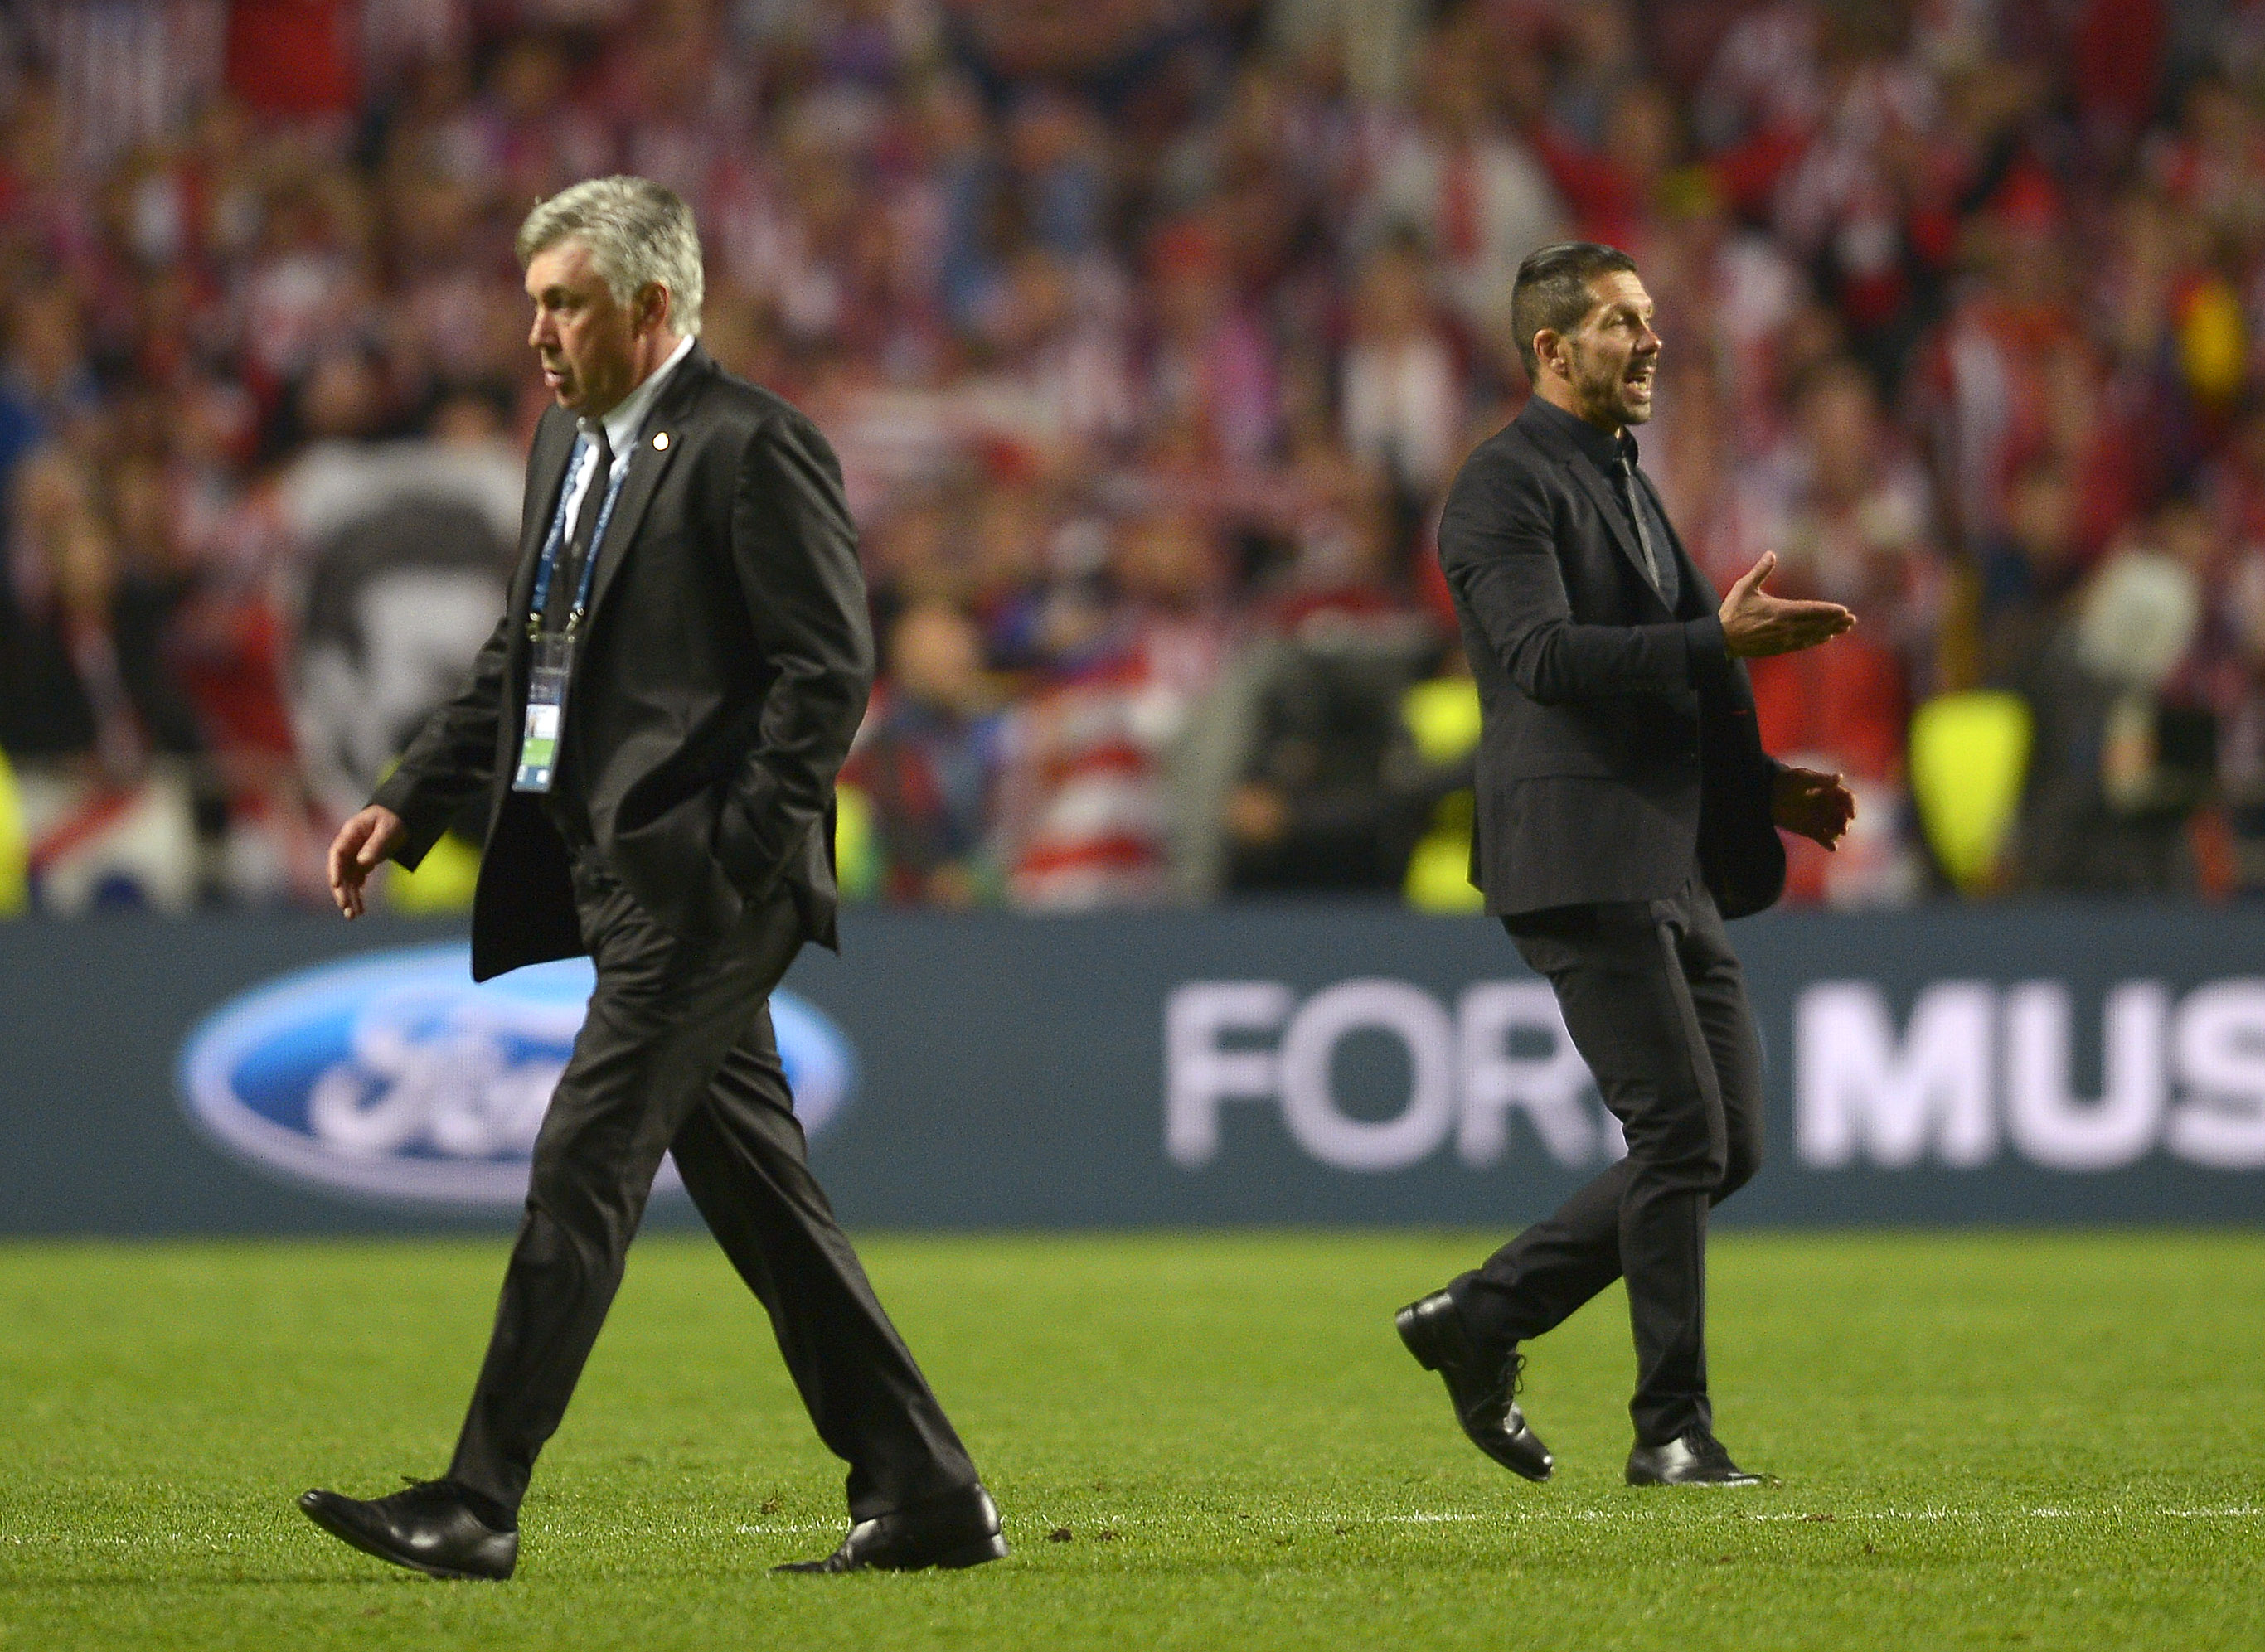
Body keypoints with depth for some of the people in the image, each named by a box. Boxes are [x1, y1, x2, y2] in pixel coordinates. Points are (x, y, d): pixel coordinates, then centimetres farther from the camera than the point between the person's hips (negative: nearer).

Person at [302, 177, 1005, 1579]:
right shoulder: (569, 443, 17)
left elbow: (829, 672, -14)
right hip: (622, 883, 9)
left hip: (701, 888, -9)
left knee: (584, 1170, -11)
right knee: (755, 1190, 10)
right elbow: (522, 659, 23)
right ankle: (926, 1494, 15)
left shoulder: (754, 447, -11)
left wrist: (728, 861, -19)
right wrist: (410, 805, 13)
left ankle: (479, 1503, -10)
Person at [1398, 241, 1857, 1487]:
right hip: (1579, 858, -9)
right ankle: (1671, 1430, -5)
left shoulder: (1624, 485, 23)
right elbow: (1545, 655, -21)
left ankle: (1479, 1319, 14)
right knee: (1681, 1131, -12)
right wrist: (1720, 643, -29)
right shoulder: (1505, 486, -6)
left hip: (1672, 865, 9)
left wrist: (1758, 786, 18)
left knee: (1726, 1145, 6)